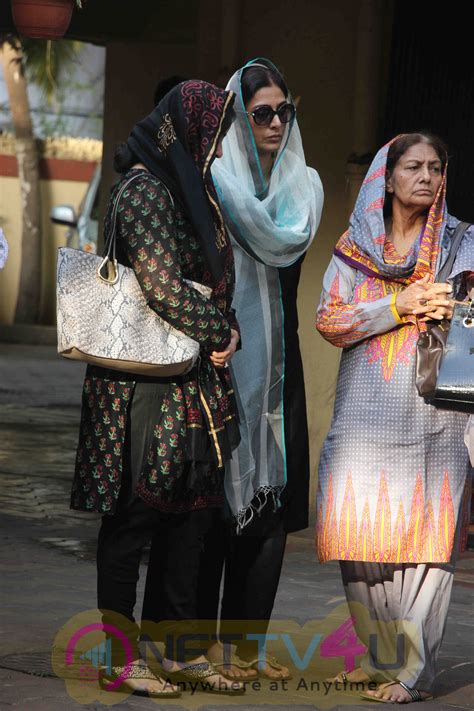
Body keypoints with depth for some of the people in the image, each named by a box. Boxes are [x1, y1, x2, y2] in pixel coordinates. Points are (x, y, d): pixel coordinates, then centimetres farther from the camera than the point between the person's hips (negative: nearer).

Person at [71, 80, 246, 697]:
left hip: (194, 384, 9)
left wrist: (226, 330, 5)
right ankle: (121, 657, 5)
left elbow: (217, 281, 22)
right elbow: (164, 287, -21)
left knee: (192, 512, 12)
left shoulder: (190, 190, 16)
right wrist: (221, 334, -8)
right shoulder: (144, 191, -14)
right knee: (135, 515, -2)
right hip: (146, 384, -9)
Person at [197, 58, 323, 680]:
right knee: (218, 496, -3)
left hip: (278, 360, 5)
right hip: (221, 355, -5)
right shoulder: (214, 179, -4)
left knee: (273, 499, 4)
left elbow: (290, 238, -7)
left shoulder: (303, 182, 12)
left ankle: (247, 643, 11)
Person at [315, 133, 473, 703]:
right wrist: (399, 305, -9)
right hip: (366, 414, 2)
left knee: (422, 538, -6)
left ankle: (413, 670, -1)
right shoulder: (355, 247, 10)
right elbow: (329, 321, 1)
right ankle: (379, 657, 12)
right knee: (359, 534, -2)